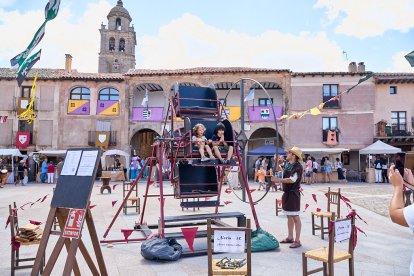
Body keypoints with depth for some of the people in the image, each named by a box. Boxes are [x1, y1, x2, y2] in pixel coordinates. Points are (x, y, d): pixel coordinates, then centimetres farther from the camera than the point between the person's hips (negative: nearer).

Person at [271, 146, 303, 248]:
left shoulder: (298, 166, -15)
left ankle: (297, 241, 4)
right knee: (289, 216, 16)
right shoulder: (287, 165, 9)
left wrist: (279, 180, -23)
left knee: (295, 217, -3)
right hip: (286, 193, 9)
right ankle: (290, 237, 28)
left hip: (293, 193, -9)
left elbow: (292, 180, -24)